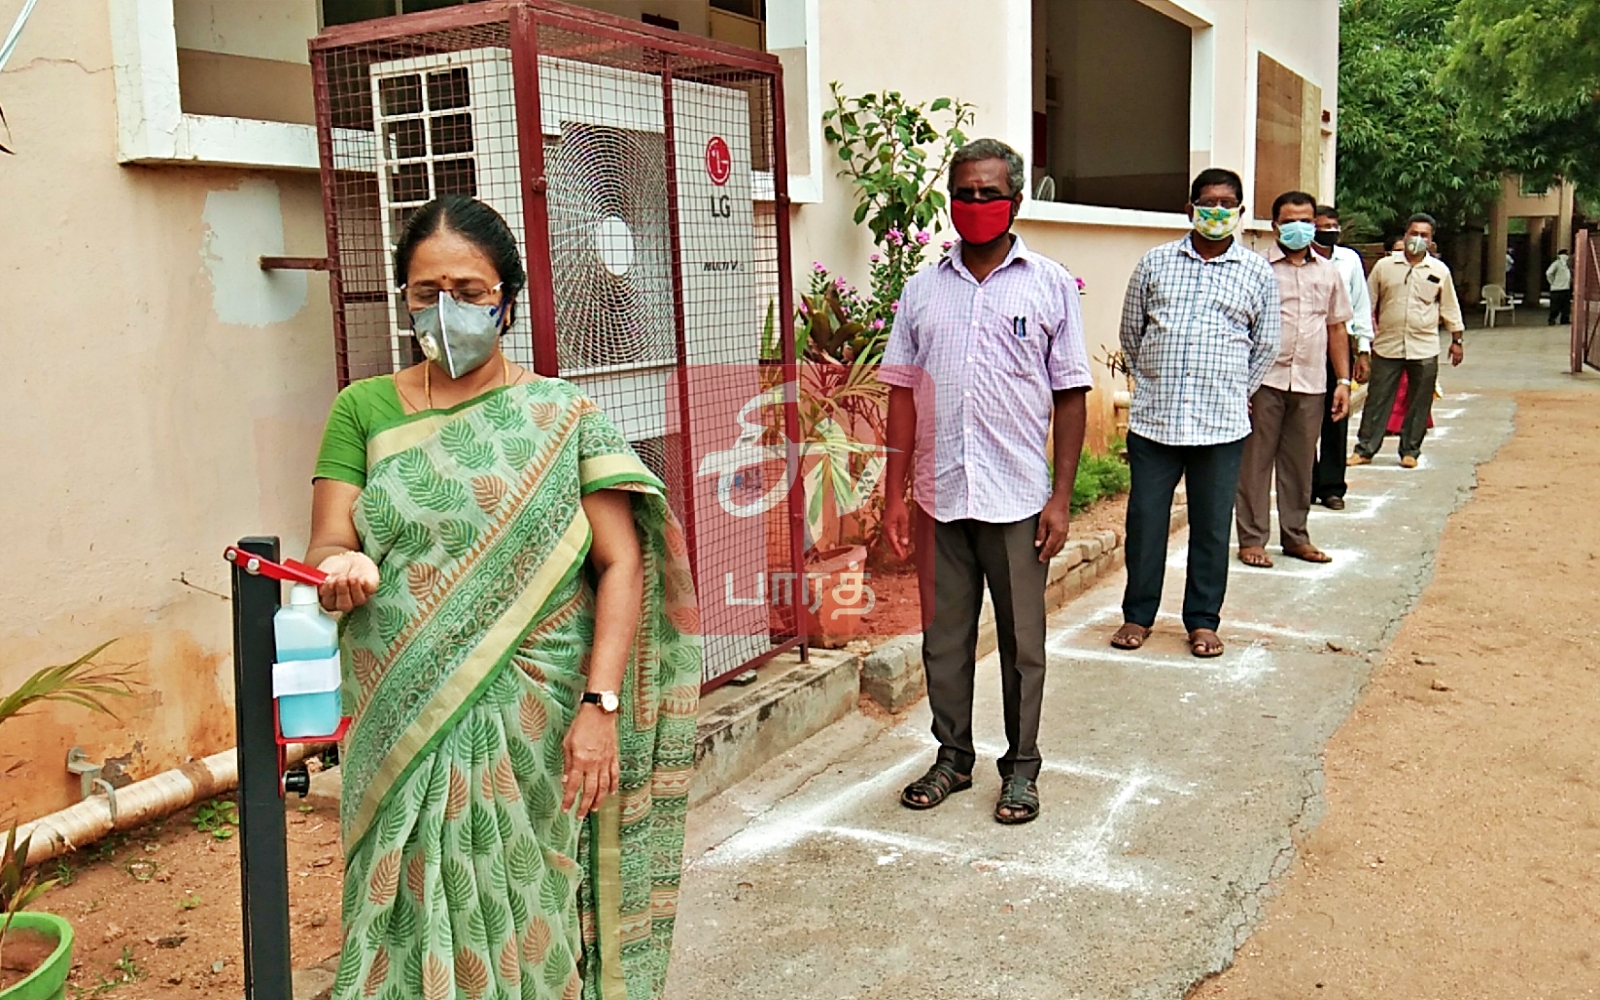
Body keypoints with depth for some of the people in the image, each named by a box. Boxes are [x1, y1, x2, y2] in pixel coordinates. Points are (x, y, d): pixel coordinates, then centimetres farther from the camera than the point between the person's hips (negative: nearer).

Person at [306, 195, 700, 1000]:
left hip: (533, 726, -1)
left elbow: (622, 566, -5)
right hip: (402, 728, 2)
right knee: (415, 918, 7)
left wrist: (600, 706, -14)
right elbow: (327, 547, 0)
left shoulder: (560, 417, 1)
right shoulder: (364, 411, 7)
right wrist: (342, 570, -23)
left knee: (525, 921, 5)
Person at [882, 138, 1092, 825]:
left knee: (1022, 641, 8)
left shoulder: (1050, 285, 1)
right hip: (940, 495, 2)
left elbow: (1071, 396, 0)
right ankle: (953, 757, 28)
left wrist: (1062, 497, -5)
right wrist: (894, 495, 3)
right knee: (944, 637, 11)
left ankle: (1021, 767, 24)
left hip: (1019, 499, -2)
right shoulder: (924, 289, 7)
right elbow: (903, 393, 8)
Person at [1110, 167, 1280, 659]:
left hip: (1222, 424, 0)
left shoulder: (1258, 272, 7)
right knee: (1145, 519, 5)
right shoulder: (1155, 263, 7)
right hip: (1153, 418, 0)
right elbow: (1130, 333, 15)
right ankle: (1138, 614, 20)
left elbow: (1265, 346, 14)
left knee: (1212, 525, 7)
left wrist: (1234, 393, 13)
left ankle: (1203, 621, 20)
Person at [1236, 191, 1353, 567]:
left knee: (1300, 464, 11)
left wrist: (1343, 381, 11)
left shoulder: (1328, 272, 14)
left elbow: (1337, 328, 17)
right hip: (1265, 381, -4)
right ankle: (1251, 539, 8)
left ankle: (1295, 536, 22)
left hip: (1311, 384, 4)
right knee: (1256, 461, 0)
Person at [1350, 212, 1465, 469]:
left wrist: (1457, 340, 11)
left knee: (1419, 403, 5)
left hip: (1424, 349, 1)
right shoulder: (1384, 266, 3)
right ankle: (1365, 449, 9)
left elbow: (1450, 308, 12)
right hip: (1387, 346, -1)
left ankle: (1410, 450, 17)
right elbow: (1368, 303, 8)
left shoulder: (1440, 271, 6)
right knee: (1377, 399, 2)